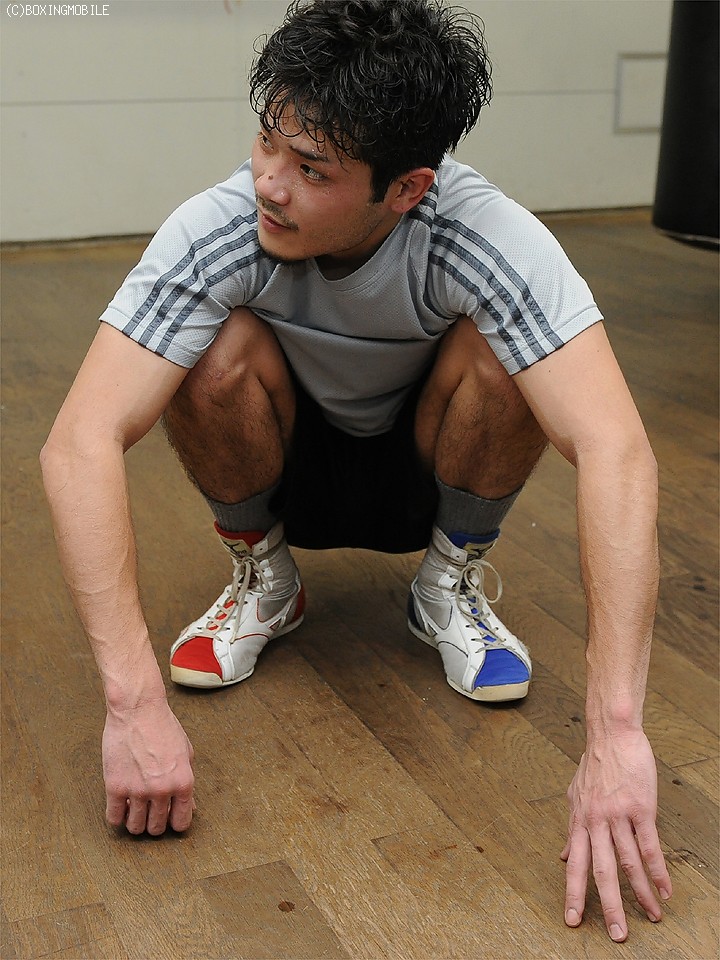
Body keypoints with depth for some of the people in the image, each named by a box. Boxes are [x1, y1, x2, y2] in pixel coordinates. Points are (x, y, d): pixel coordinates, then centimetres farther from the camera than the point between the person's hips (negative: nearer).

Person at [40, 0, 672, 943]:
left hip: (426, 471, 0)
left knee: (500, 356, -31)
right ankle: (264, 583, -2)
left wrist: (616, 735, -48)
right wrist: (136, 704, -44)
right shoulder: (219, 229, -30)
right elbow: (80, 443, -36)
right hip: (286, 467, 1)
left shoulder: (484, 235, -33)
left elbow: (618, 454, -42)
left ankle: (452, 586, -2)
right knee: (218, 351, -31)